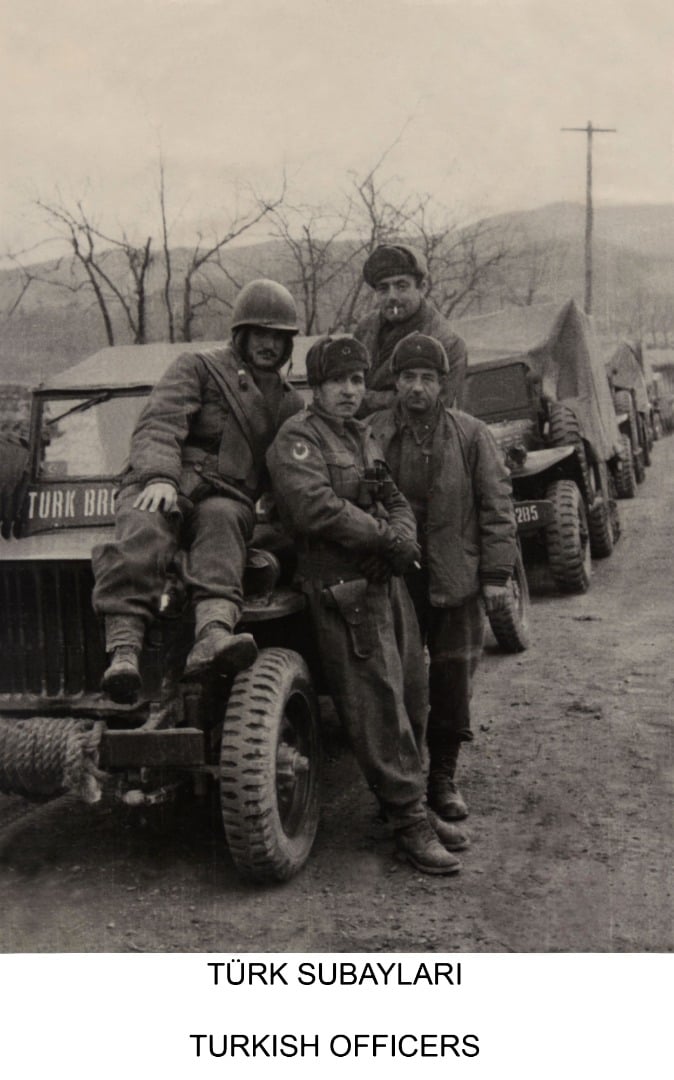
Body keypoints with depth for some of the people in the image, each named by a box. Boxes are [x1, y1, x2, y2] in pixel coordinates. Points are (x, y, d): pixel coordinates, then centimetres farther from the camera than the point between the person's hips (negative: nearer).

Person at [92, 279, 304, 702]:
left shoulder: (292, 406, 30)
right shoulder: (198, 368, 16)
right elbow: (159, 423, -1)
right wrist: (159, 476, -21)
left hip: (228, 497, 2)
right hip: (165, 487, -1)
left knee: (221, 522, -37)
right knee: (144, 530, -37)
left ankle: (213, 633, -61)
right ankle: (124, 648, -48)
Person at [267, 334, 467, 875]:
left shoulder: (364, 436, 19)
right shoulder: (298, 436, -7)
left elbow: (396, 501, 16)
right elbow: (315, 508, -21)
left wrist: (404, 541, -7)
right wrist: (385, 539, -15)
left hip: (388, 583, 8)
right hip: (343, 590, -8)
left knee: (414, 698, 12)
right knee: (379, 708, -6)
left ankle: (414, 804, 24)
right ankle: (410, 824, 1)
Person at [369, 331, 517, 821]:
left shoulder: (472, 435, 2)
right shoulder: (372, 434, 1)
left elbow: (497, 505, 2)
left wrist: (497, 574, -3)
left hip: (458, 582, 0)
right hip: (393, 581, 0)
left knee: (452, 683, 6)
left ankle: (443, 777, 21)